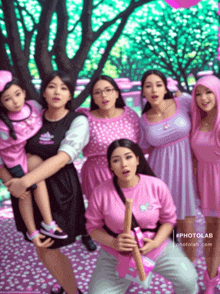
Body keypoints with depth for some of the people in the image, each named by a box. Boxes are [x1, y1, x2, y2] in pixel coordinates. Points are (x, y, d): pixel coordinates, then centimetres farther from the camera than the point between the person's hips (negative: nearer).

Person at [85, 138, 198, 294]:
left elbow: (169, 219, -1)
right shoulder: (100, 193, -15)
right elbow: (93, 227, -4)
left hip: (158, 250, 1)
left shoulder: (157, 186, -12)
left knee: (188, 280, -14)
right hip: (116, 256, 0)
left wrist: (155, 243, -17)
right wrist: (113, 242, -22)